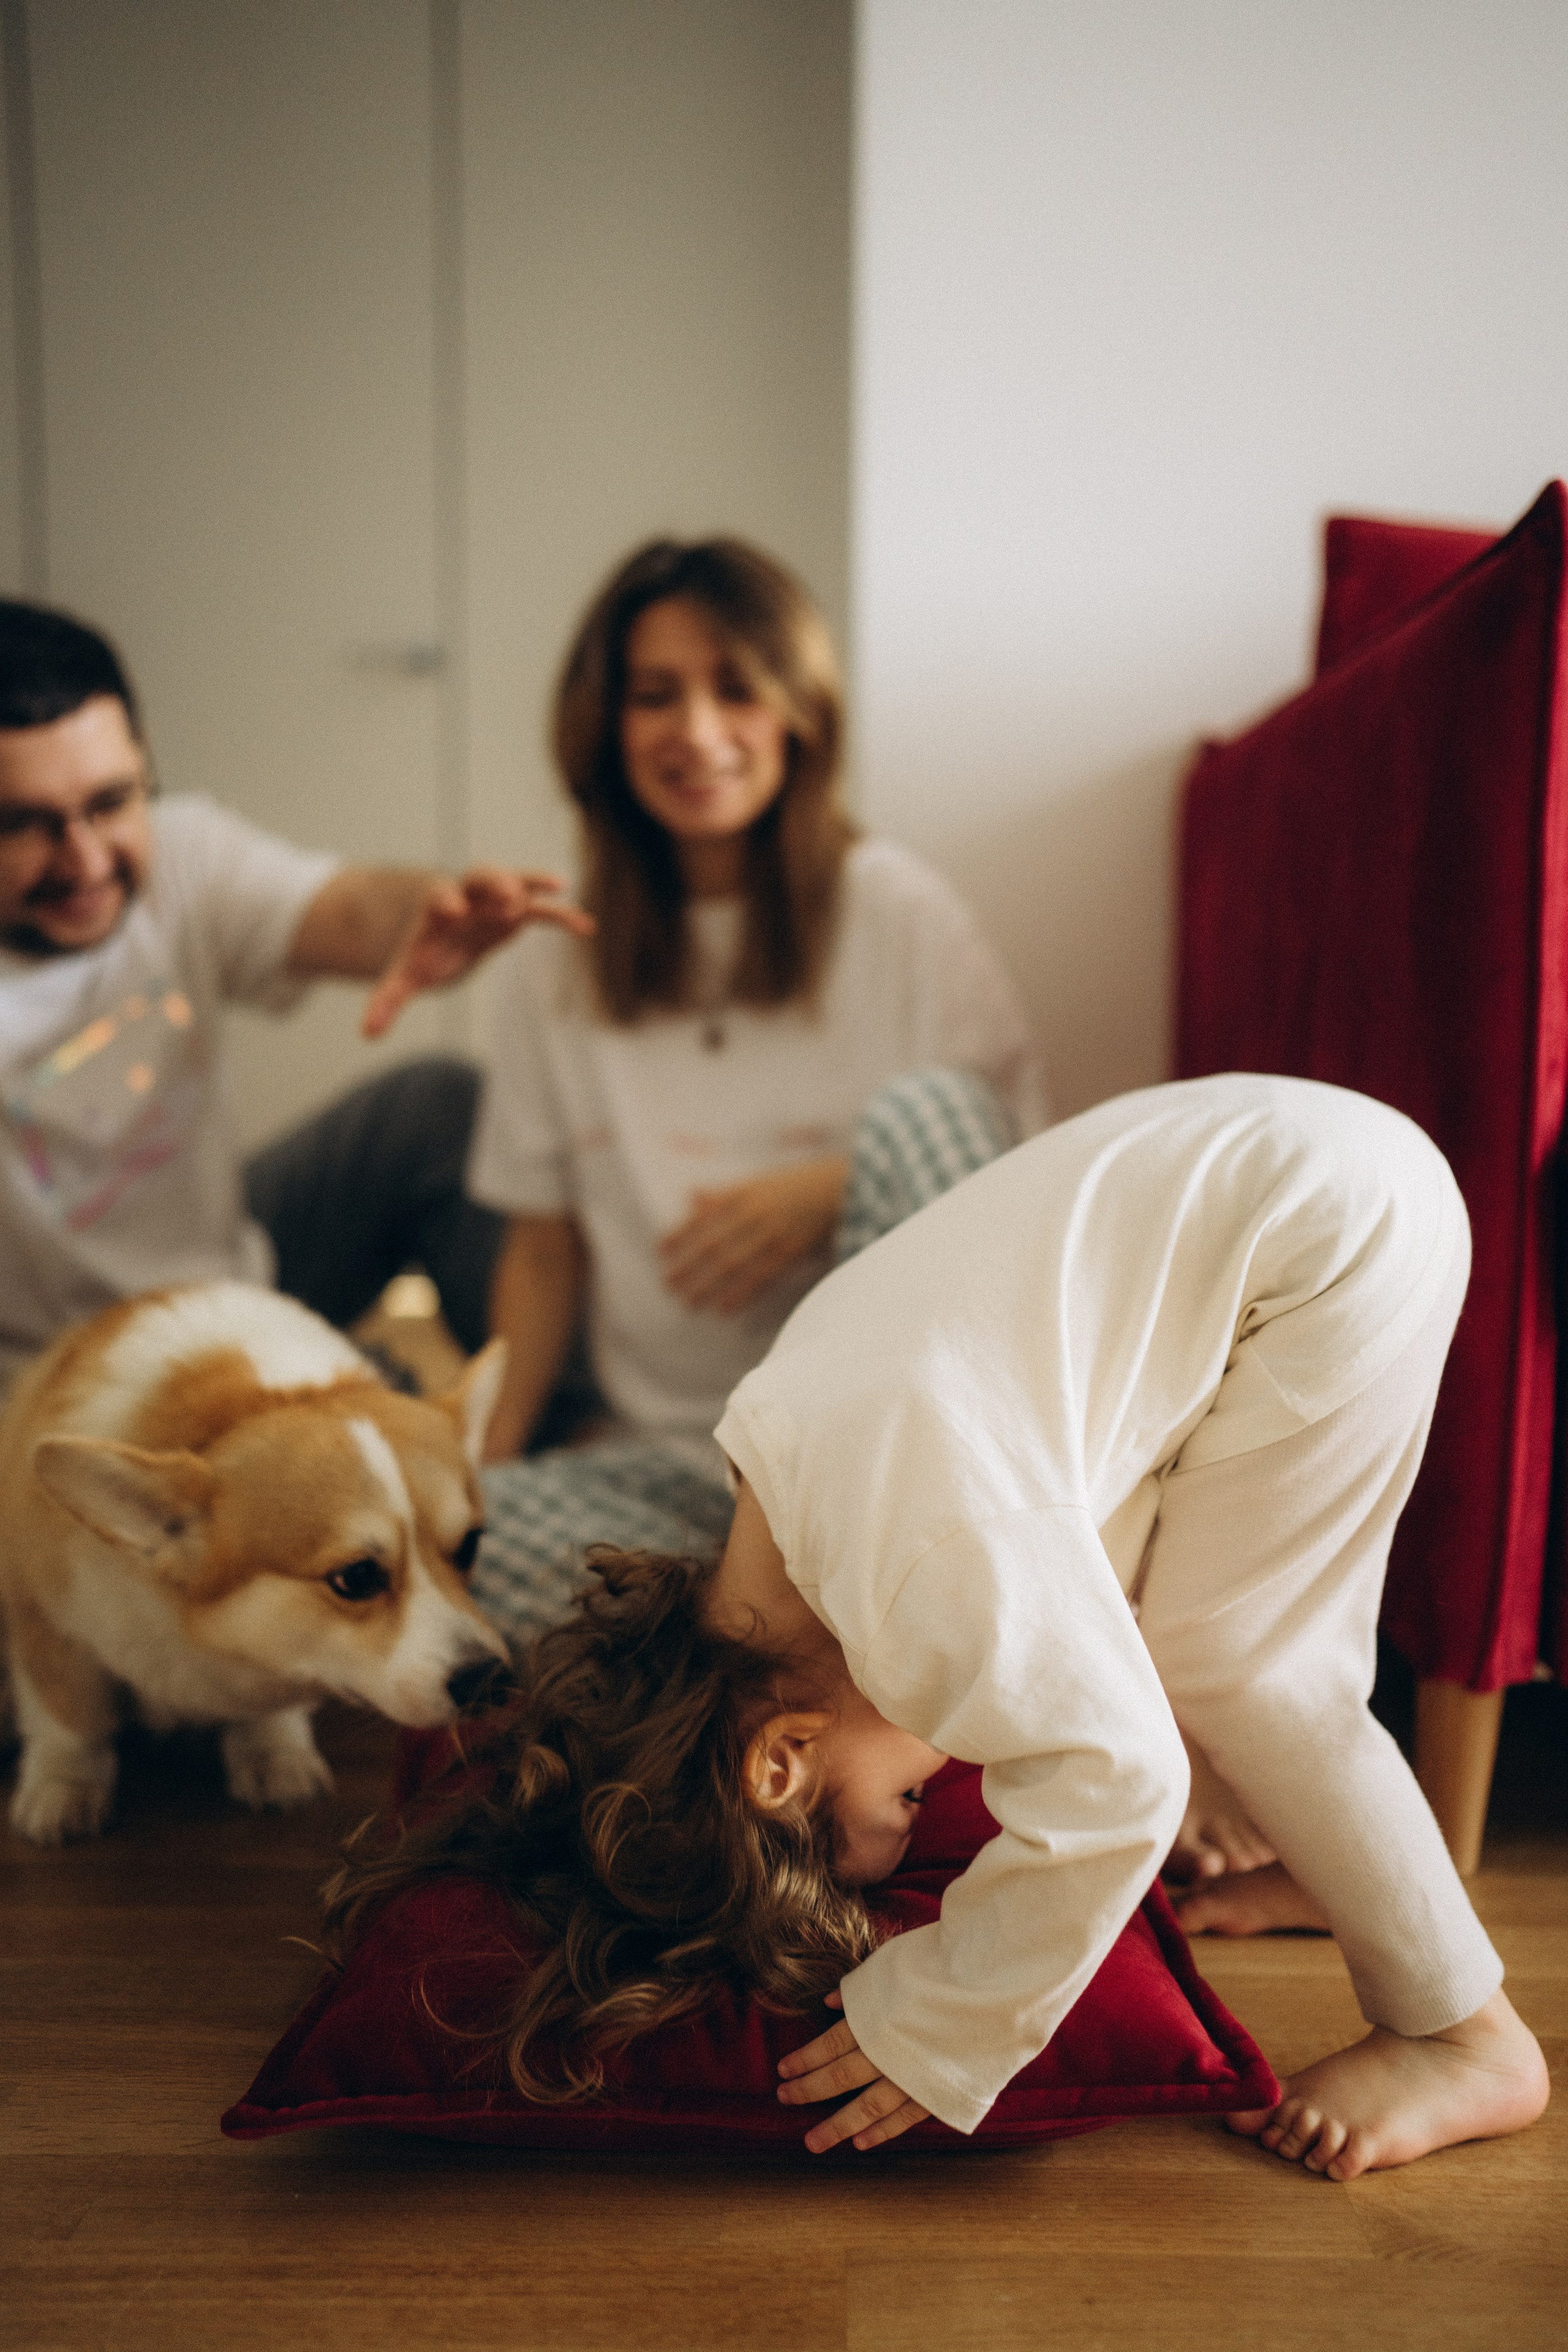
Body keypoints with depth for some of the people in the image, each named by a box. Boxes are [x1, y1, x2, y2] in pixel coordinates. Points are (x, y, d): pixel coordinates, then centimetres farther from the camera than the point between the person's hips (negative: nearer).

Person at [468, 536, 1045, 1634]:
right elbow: (544, 1249, 12)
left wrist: (831, 1196, -17)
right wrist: (484, 1457, -1)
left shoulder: (901, 914, 1)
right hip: (665, 1453, 2)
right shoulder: (556, 961, 9)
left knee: (921, 1109, -28)